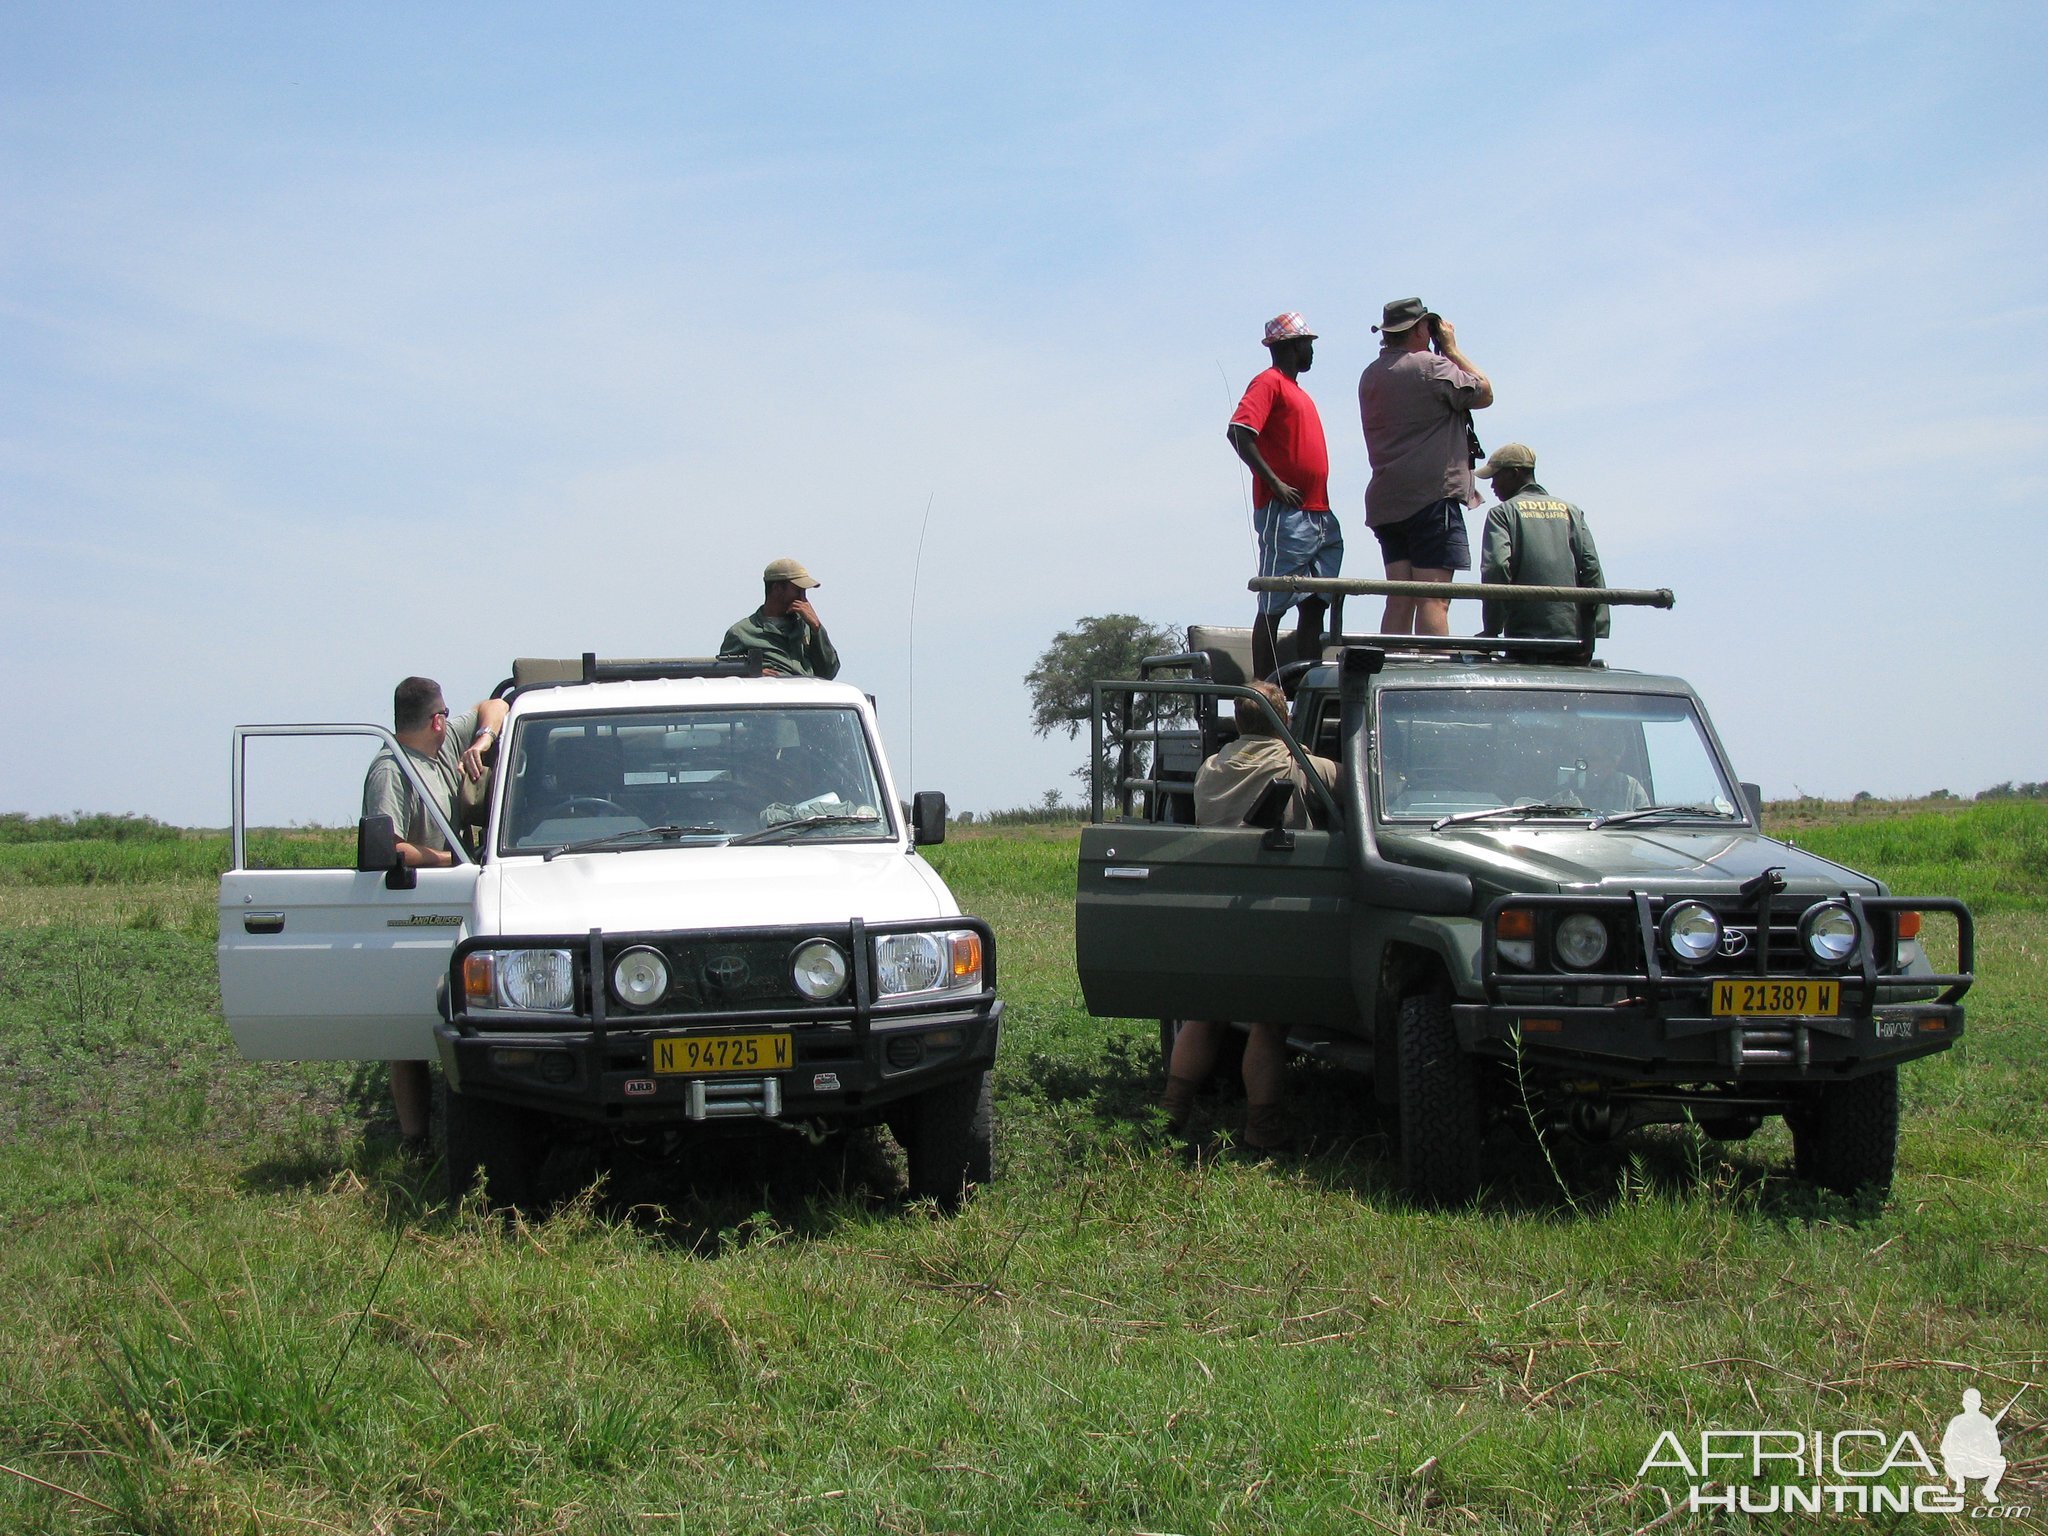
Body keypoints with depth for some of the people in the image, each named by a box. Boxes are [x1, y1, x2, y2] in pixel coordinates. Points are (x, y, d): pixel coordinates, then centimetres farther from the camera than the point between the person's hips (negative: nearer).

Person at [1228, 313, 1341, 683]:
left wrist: (1322, 508, 18)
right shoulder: (1269, 383, -4)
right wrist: (1274, 482, -21)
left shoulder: (1299, 393, 23)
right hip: (1285, 515, -9)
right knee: (1273, 607, -8)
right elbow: (1239, 432, -18)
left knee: (1315, 606, 6)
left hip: (1319, 516, 9)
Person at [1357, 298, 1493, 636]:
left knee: (1399, 600, 6)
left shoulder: (1371, 375, 15)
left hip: (1386, 501, 8)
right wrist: (1451, 348, 7)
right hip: (1433, 495, -8)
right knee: (1433, 600, -12)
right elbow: (1484, 394, -1)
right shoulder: (1430, 366, -9)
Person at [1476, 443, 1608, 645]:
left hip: (1526, 633, -4)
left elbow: (1497, 568, -10)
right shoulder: (1571, 511, 16)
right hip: (1573, 637, 4)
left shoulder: (1502, 513, 4)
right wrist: (1596, 630, 4)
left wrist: (1491, 631, -4)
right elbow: (1592, 569, 6)